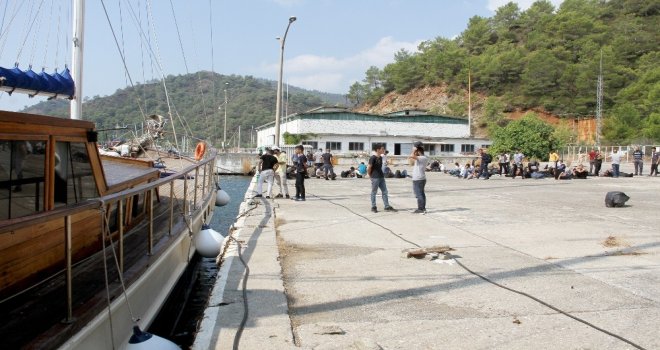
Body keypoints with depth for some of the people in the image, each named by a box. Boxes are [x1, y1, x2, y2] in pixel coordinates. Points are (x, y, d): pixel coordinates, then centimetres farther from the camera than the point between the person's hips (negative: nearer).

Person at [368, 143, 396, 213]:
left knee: (384, 192, 8)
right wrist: (370, 175, -4)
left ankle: (387, 206, 12)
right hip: (375, 178, -8)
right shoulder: (372, 158, -16)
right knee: (374, 192, 3)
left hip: (381, 177, 8)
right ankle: (373, 207, 11)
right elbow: (369, 168, -14)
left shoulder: (380, 157, 9)